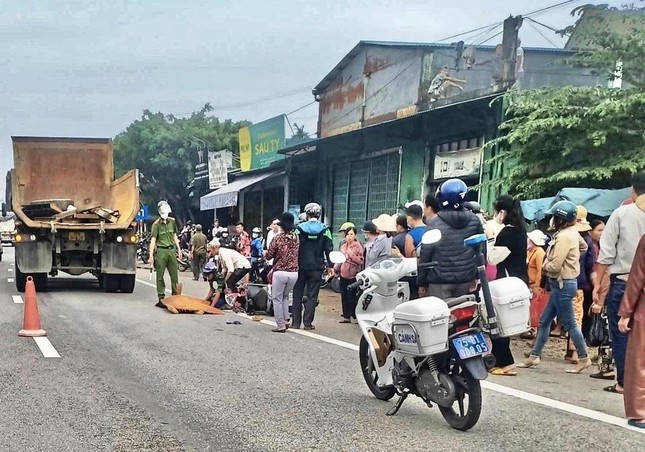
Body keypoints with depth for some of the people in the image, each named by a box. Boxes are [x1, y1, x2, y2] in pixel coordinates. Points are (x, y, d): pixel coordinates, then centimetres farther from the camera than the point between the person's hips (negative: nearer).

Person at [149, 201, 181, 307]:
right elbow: (153, 239, -12)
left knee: (174, 275, 5)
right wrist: (151, 255, -17)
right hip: (161, 251, -4)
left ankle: (175, 297, 13)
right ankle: (161, 298, 6)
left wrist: (178, 249, 20)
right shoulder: (156, 224, -7)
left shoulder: (172, 221, 9)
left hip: (171, 250, 4)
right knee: (160, 276, 2)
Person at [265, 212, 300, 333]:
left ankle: (280, 325, 3)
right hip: (294, 272, 5)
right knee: (285, 296, 23)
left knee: (277, 298, 6)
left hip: (280, 272, -4)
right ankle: (286, 320, 17)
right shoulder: (296, 238, 3)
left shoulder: (277, 238, -9)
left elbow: (269, 255, -4)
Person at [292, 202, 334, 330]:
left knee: (297, 294, 9)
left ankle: (296, 321, 9)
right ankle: (308, 322, 2)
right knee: (312, 296, 4)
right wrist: (330, 266, 4)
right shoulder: (324, 230, -1)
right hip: (316, 268, 0)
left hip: (301, 267, 0)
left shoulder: (300, 228, -2)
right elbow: (329, 249, -3)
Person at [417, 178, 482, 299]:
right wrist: (476, 276, 17)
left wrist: (421, 283, 4)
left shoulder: (434, 224, -8)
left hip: (440, 281, -4)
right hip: (466, 280, 4)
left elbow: (425, 255, -5)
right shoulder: (474, 221, 3)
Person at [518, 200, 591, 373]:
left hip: (563, 284, -10)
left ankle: (584, 359, 12)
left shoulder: (564, 237, -21)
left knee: (569, 323, 1)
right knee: (544, 321, 13)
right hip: (562, 283, 10)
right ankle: (534, 356, 19)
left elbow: (554, 266, -24)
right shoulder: (572, 232, 6)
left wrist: (545, 264, -3)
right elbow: (584, 246, 27)